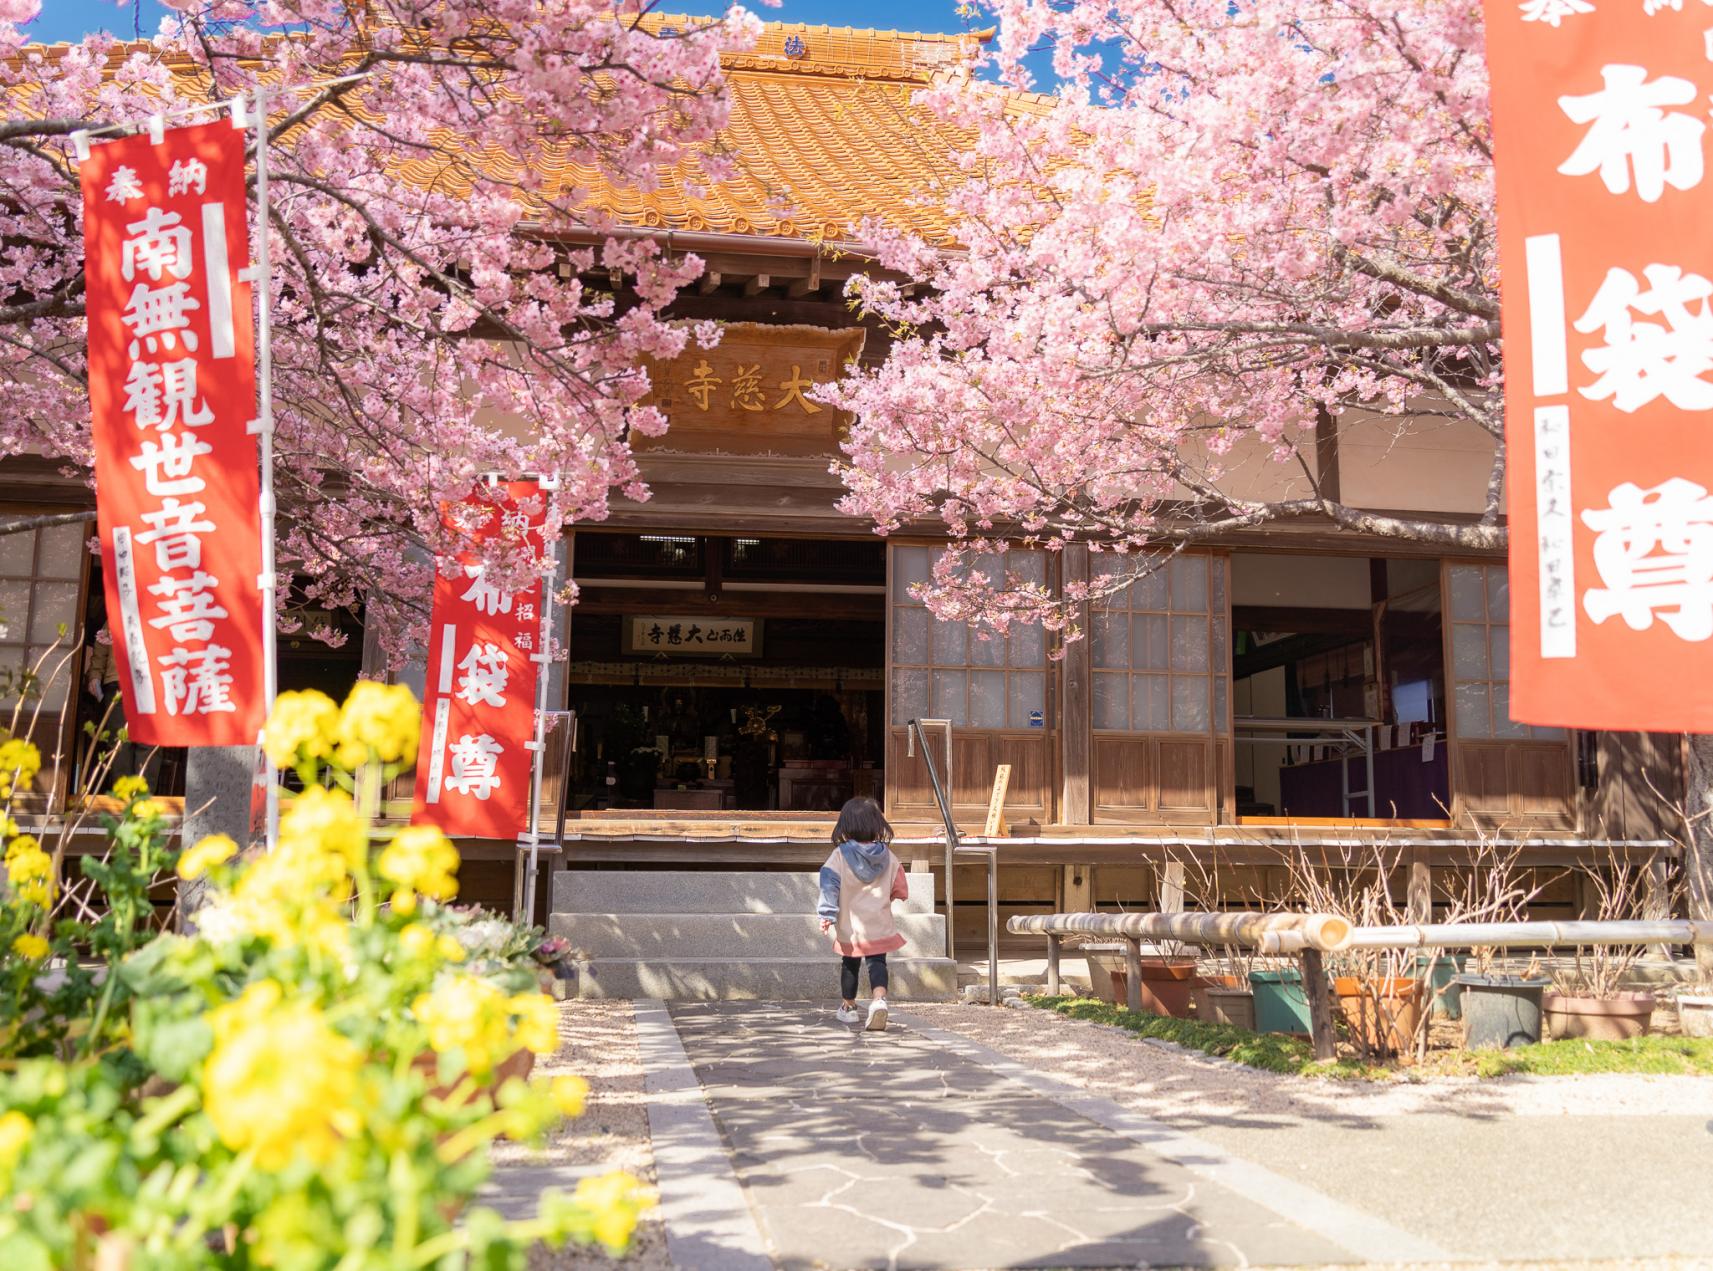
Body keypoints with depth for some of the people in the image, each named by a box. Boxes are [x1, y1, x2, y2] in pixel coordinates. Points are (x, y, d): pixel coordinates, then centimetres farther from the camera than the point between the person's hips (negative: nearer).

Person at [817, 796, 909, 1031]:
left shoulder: (840, 855, -10)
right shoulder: (887, 856, -1)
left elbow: (829, 885, -16)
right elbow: (900, 888, 6)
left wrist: (826, 915, -14)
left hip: (849, 927, 0)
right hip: (879, 926, 1)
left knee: (850, 965, 16)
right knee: (877, 963, 2)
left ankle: (849, 1007, 30)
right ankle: (879, 999, -24)